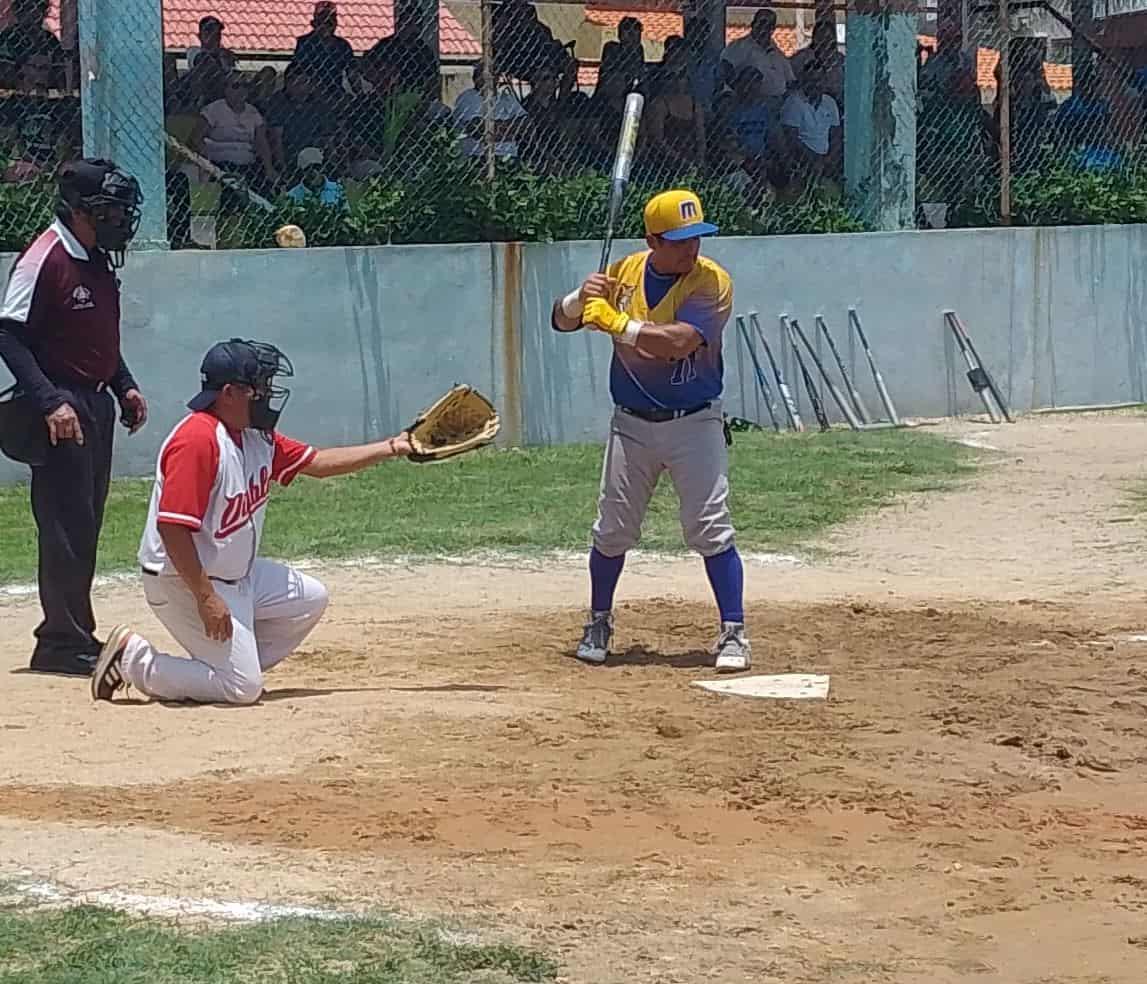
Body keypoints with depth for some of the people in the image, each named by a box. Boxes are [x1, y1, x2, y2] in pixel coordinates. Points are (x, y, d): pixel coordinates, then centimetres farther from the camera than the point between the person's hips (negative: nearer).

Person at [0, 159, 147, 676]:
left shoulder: (99, 260, 12)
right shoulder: (43, 260, -16)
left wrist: (125, 384, 14)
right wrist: (50, 402, -25)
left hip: (97, 403, 9)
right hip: (62, 409, -9)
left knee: (86, 522, 13)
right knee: (66, 524, -8)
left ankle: (73, 634, 20)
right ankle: (63, 642, -3)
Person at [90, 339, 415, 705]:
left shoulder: (257, 437, 4)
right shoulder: (197, 439, -25)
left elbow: (316, 462, 13)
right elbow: (171, 526, -28)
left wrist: (391, 448, 8)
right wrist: (206, 598, -27)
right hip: (184, 581, -10)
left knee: (309, 599, 16)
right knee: (242, 688, -12)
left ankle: (222, 664, 13)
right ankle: (133, 658, -1)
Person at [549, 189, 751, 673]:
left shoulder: (711, 281, -13)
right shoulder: (625, 272, 1)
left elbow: (679, 341, -29)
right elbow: (562, 321, 7)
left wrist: (614, 321, -24)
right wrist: (580, 298, -15)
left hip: (694, 424, -4)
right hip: (632, 425, 4)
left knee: (711, 529, -9)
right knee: (612, 531, 7)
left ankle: (733, 634, -3)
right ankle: (598, 625, 25)